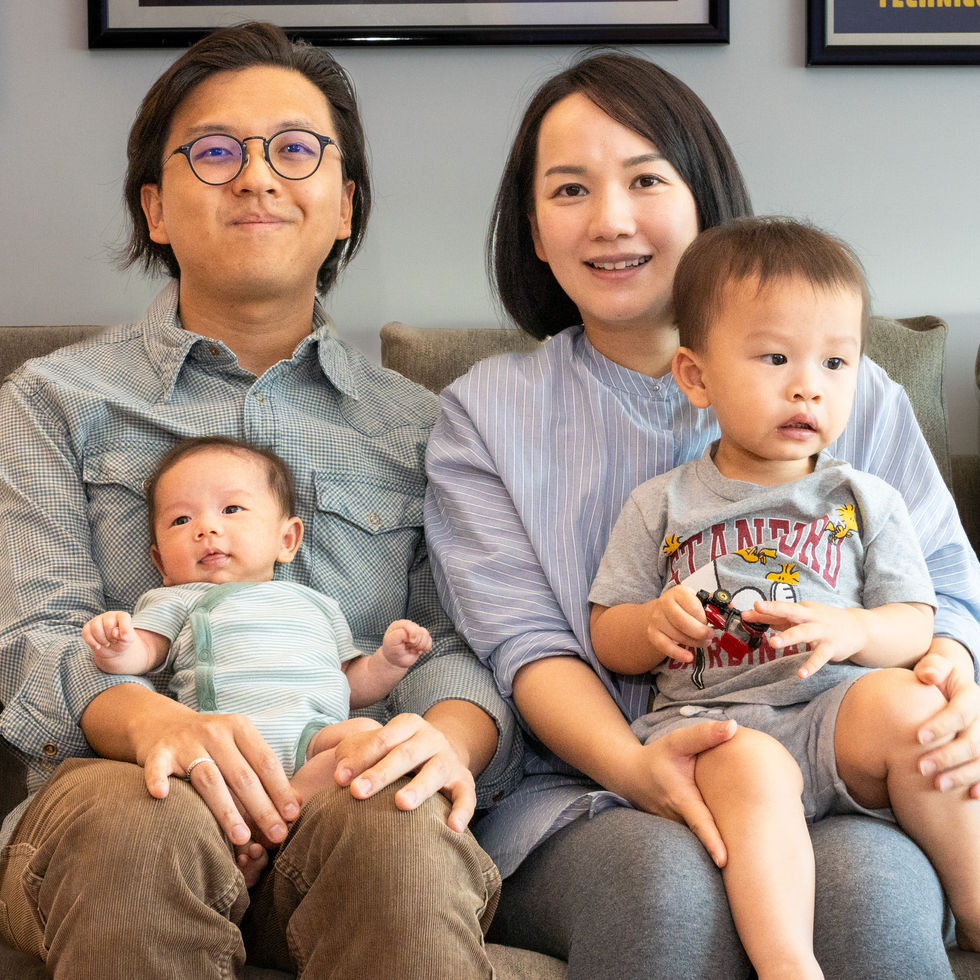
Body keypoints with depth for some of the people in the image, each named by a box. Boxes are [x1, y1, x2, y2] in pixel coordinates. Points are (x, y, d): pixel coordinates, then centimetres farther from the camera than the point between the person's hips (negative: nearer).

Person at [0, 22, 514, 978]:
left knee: (403, 836, -36)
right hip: (123, 790, 0)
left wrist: (448, 736, -18)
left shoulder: (413, 424, 20)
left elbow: (455, 640, 9)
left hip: (347, 795, 1)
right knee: (138, 824, -37)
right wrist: (152, 721, -23)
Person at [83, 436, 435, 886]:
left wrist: (390, 658, 16)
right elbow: (141, 654, 9)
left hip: (312, 733, 2)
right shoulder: (176, 601, 27)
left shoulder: (317, 605, 34)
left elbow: (353, 685, 36)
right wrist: (116, 649, -15)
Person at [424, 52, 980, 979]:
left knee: (869, 885, -34)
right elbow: (525, 641, 0)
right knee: (666, 879, -36)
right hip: (577, 791, 0)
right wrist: (633, 767, -21)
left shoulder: (850, 393, 15)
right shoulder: (486, 413, 11)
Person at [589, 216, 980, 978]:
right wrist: (653, 625, -11)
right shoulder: (661, 507, 13)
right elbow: (607, 639, 13)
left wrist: (853, 630, -14)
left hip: (838, 713, 2)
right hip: (705, 720, -1)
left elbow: (917, 627, 9)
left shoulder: (867, 503, 15)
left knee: (908, 706, -30)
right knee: (751, 768, -35)